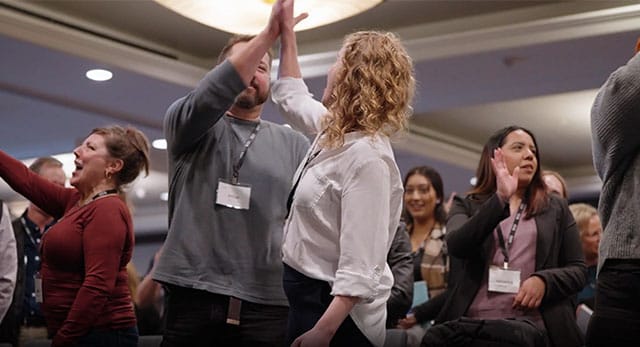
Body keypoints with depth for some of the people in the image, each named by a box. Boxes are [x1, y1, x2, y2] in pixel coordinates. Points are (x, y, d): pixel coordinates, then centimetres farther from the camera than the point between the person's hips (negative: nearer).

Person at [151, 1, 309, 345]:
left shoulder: (295, 144, 13)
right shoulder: (187, 125, 8)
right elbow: (209, 97, -14)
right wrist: (269, 33, -20)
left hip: (267, 305, 1)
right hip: (193, 298, -1)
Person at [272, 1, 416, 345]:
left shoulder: (367, 158, -23)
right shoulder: (335, 131, 6)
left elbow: (359, 268, -28)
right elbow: (292, 96, 29)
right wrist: (286, 32, 27)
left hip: (333, 308, -9)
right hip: (309, 294, 9)